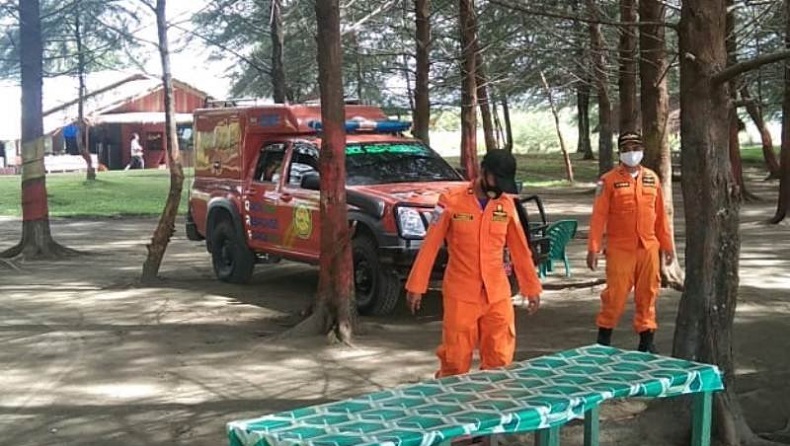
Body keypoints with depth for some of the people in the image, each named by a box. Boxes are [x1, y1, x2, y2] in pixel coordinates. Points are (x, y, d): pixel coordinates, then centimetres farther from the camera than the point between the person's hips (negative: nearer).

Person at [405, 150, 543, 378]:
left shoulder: (507, 205, 4)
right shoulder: (452, 201, -7)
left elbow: (520, 250, 12)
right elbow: (430, 246, -4)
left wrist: (532, 288, 13)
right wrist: (416, 286, -4)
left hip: (497, 295, 4)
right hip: (460, 295, -3)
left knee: (500, 360, 6)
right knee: (455, 360, 0)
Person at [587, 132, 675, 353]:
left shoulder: (652, 178, 9)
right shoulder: (609, 180, -4)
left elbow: (660, 215, 13)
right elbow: (598, 216, -7)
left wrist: (667, 245, 14)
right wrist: (593, 248, -12)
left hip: (648, 248, 4)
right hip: (619, 249, -4)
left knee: (647, 293, 9)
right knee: (615, 293, -3)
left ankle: (646, 340, 20)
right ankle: (604, 336, 13)